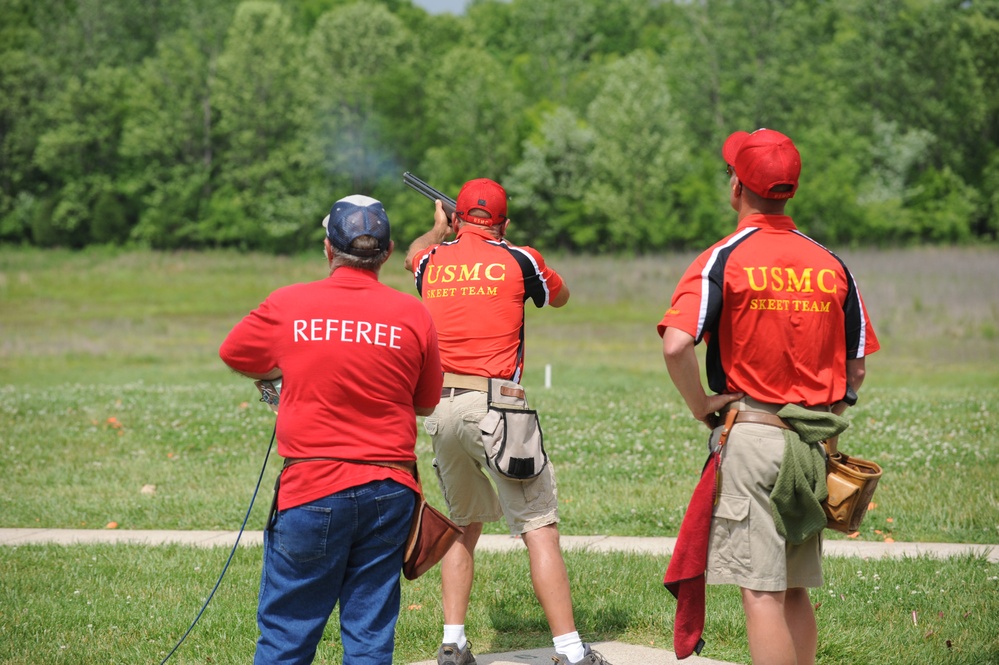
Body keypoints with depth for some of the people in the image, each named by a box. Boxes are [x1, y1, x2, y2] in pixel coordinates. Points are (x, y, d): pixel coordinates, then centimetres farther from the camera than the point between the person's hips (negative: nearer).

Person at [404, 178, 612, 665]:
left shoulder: (432, 260, 11)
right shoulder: (518, 260, 2)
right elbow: (560, 296, 24)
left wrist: (439, 229, 59)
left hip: (439, 408, 5)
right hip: (495, 406, -4)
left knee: (464, 526, 19)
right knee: (539, 528, -5)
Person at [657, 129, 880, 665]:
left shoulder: (724, 259, -7)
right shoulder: (831, 265, 7)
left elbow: (676, 344, -21)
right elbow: (856, 370, 10)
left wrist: (701, 406, -7)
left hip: (751, 437, -5)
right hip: (812, 447, 5)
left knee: (761, 591, -5)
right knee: (794, 591, 13)